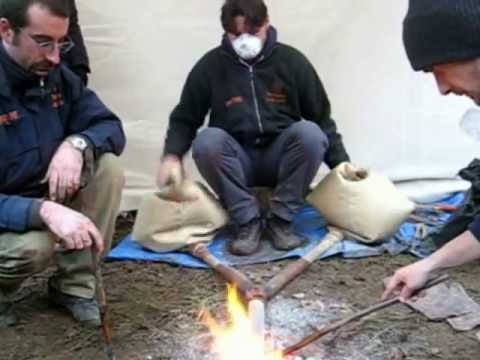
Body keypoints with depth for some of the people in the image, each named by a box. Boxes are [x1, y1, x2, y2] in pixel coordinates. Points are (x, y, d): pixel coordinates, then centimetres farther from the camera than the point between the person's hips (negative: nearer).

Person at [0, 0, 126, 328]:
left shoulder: (57, 77, -5)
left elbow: (110, 127, -1)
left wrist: (76, 144, -24)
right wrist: (43, 211, -44)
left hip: (46, 195, 6)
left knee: (109, 168, -17)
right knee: (33, 245, -36)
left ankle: (74, 285, -7)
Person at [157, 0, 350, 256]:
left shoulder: (291, 60, -2)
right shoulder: (211, 65, -2)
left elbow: (322, 118, 3)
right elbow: (185, 118, 5)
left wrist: (341, 165, -4)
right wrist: (172, 156, -14)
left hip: (280, 158, 0)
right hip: (236, 161, 0)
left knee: (309, 132, -29)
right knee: (207, 140, -30)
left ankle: (280, 220, -17)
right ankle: (247, 221, -18)